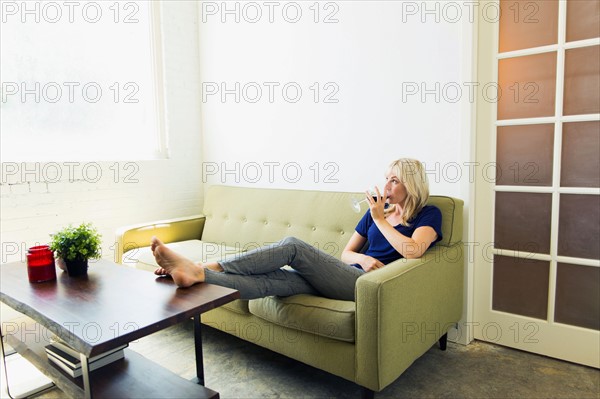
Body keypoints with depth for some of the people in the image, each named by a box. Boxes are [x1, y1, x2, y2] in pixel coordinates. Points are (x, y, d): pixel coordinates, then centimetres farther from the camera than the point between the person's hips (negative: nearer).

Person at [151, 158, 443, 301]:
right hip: (350, 275, 6)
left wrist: (380, 219, -6)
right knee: (278, 279, -23)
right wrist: (363, 258, -3)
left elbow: (412, 250, -15)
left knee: (293, 246, -25)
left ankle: (201, 269, -29)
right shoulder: (377, 210, 21)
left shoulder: (428, 215, 7)